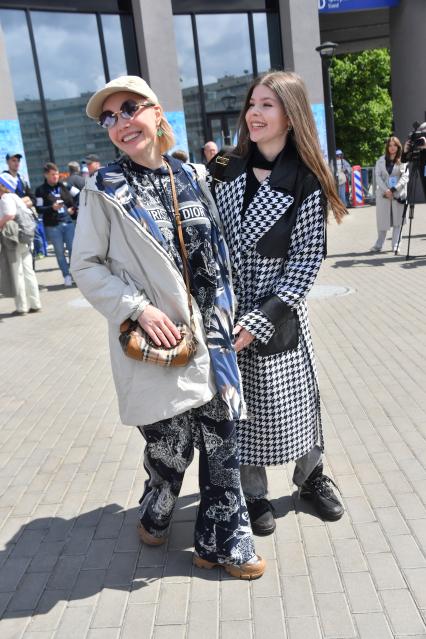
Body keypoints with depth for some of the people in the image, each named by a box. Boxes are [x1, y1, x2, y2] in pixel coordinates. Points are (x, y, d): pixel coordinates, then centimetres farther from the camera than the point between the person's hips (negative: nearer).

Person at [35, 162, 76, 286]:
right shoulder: (41, 190, -2)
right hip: (52, 226, -3)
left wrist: (71, 209, 2)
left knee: (73, 249, 3)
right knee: (60, 252, 2)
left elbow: (71, 201, 21)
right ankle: (67, 275, 11)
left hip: (68, 223, 3)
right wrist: (52, 208, -21)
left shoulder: (63, 186, 11)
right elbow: (39, 209, -6)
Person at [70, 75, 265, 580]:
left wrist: (225, 324, 10)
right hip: (154, 346, -4)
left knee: (221, 445, 8)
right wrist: (139, 308, -15)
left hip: (209, 340, 4)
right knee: (169, 448, 7)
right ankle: (155, 517, 40)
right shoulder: (105, 189, -3)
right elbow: (85, 266, -3)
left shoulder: (189, 178, 9)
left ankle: (222, 543, 27)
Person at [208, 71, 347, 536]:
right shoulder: (224, 169, 1)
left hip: (277, 311, -2)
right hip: (225, 310, 2)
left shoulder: (306, 182, -7)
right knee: (239, 405, 10)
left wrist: (262, 317, -16)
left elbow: (307, 257, -10)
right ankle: (252, 493, 30)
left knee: (291, 400, 11)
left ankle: (311, 476, 38)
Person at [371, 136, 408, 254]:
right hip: (383, 193, 1)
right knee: (383, 220, 1)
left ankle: (395, 245, 4)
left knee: (397, 220, 0)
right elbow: (378, 176, 1)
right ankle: (378, 245, 8)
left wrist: (394, 189, -18)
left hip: (398, 193, -1)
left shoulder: (403, 160, 4)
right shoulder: (381, 160, 9)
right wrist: (386, 190, -13)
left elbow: (405, 176, -5)